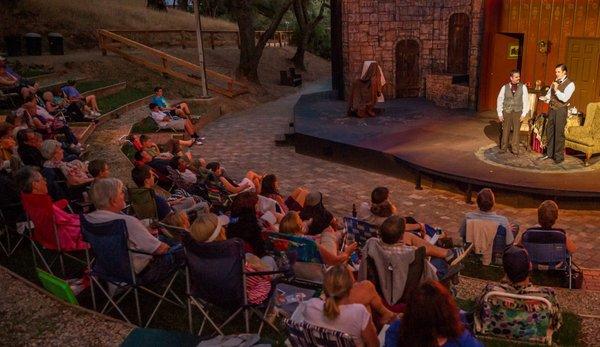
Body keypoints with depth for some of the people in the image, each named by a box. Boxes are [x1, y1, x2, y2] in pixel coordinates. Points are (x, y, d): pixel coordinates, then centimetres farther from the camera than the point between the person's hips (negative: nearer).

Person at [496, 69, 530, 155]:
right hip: (507, 112, 0)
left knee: (516, 131, 4)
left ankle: (515, 150, 14)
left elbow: (526, 100, 1)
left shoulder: (523, 87, 0)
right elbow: (500, 100, 4)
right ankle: (503, 148, 21)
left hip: (517, 112, 0)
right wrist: (500, 113, 1)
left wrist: (524, 113, -4)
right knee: (505, 131, 7)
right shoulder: (505, 87, 1)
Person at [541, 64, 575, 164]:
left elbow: (565, 98, -20)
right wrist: (546, 98, -3)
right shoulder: (555, 82, 12)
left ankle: (559, 156, 6)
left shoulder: (570, 84, -9)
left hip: (561, 110, -7)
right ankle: (549, 153, 24)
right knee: (550, 131, 12)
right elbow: (549, 94, 19)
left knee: (559, 133, -3)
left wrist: (556, 90, -23)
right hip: (552, 109, 7)